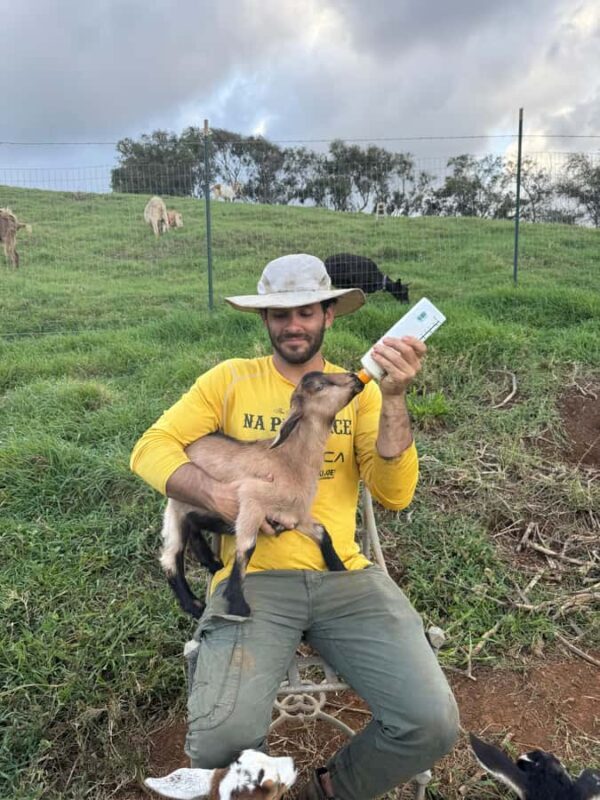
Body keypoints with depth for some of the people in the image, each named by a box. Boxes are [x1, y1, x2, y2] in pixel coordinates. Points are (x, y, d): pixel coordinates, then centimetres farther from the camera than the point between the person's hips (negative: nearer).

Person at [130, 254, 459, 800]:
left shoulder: (359, 389, 9)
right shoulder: (230, 379, 8)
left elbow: (394, 494, -3)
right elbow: (151, 449, 3)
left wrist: (394, 396, -16)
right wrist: (215, 493, -15)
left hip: (346, 575, 2)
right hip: (254, 577, -1)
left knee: (432, 724, -16)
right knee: (222, 744, -24)